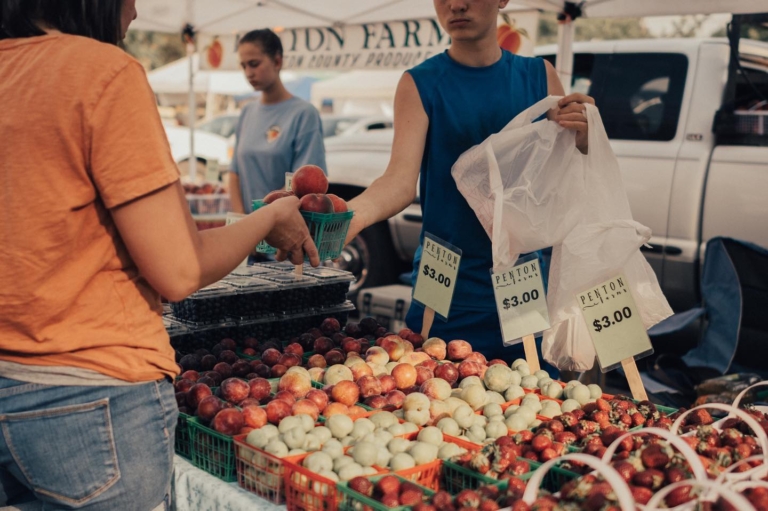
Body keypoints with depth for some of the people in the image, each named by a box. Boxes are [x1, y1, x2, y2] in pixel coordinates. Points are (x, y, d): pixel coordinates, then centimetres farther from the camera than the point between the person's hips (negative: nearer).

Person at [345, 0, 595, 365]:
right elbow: (401, 180, -16)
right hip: (449, 292, -2)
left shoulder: (538, 75, 5)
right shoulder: (420, 84, -4)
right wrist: (352, 212, -37)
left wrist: (582, 139, -13)